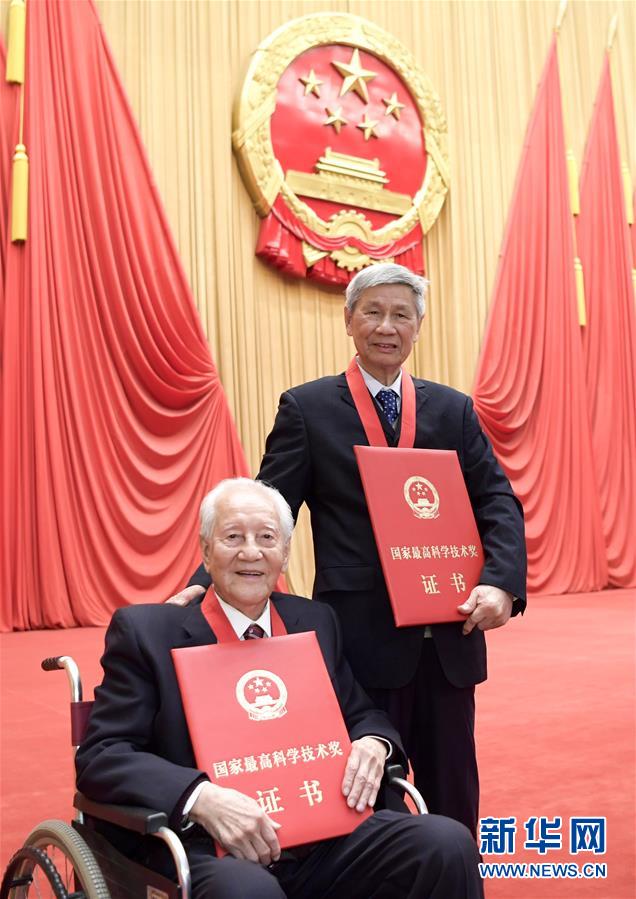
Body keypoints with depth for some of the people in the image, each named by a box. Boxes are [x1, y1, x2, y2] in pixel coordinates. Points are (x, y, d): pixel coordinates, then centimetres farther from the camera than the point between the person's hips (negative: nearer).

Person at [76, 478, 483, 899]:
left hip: (324, 835, 4)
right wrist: (201, 797, -24)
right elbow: (102, 756, -6)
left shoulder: (316, 622, 13)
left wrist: (372, 743, -4)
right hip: (210, 846, -4)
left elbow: (361, 714, 22)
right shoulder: (147, 631, 0)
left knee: (449, 844, -20)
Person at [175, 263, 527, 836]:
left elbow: (498, 503, 4)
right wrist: (208, 583, -18)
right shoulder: (307, 409, 0)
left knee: (453, 797, 17)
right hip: (360, 638, -3)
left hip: (449, 637, 3)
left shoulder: (454, 410, 9)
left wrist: (501, 582, -14)